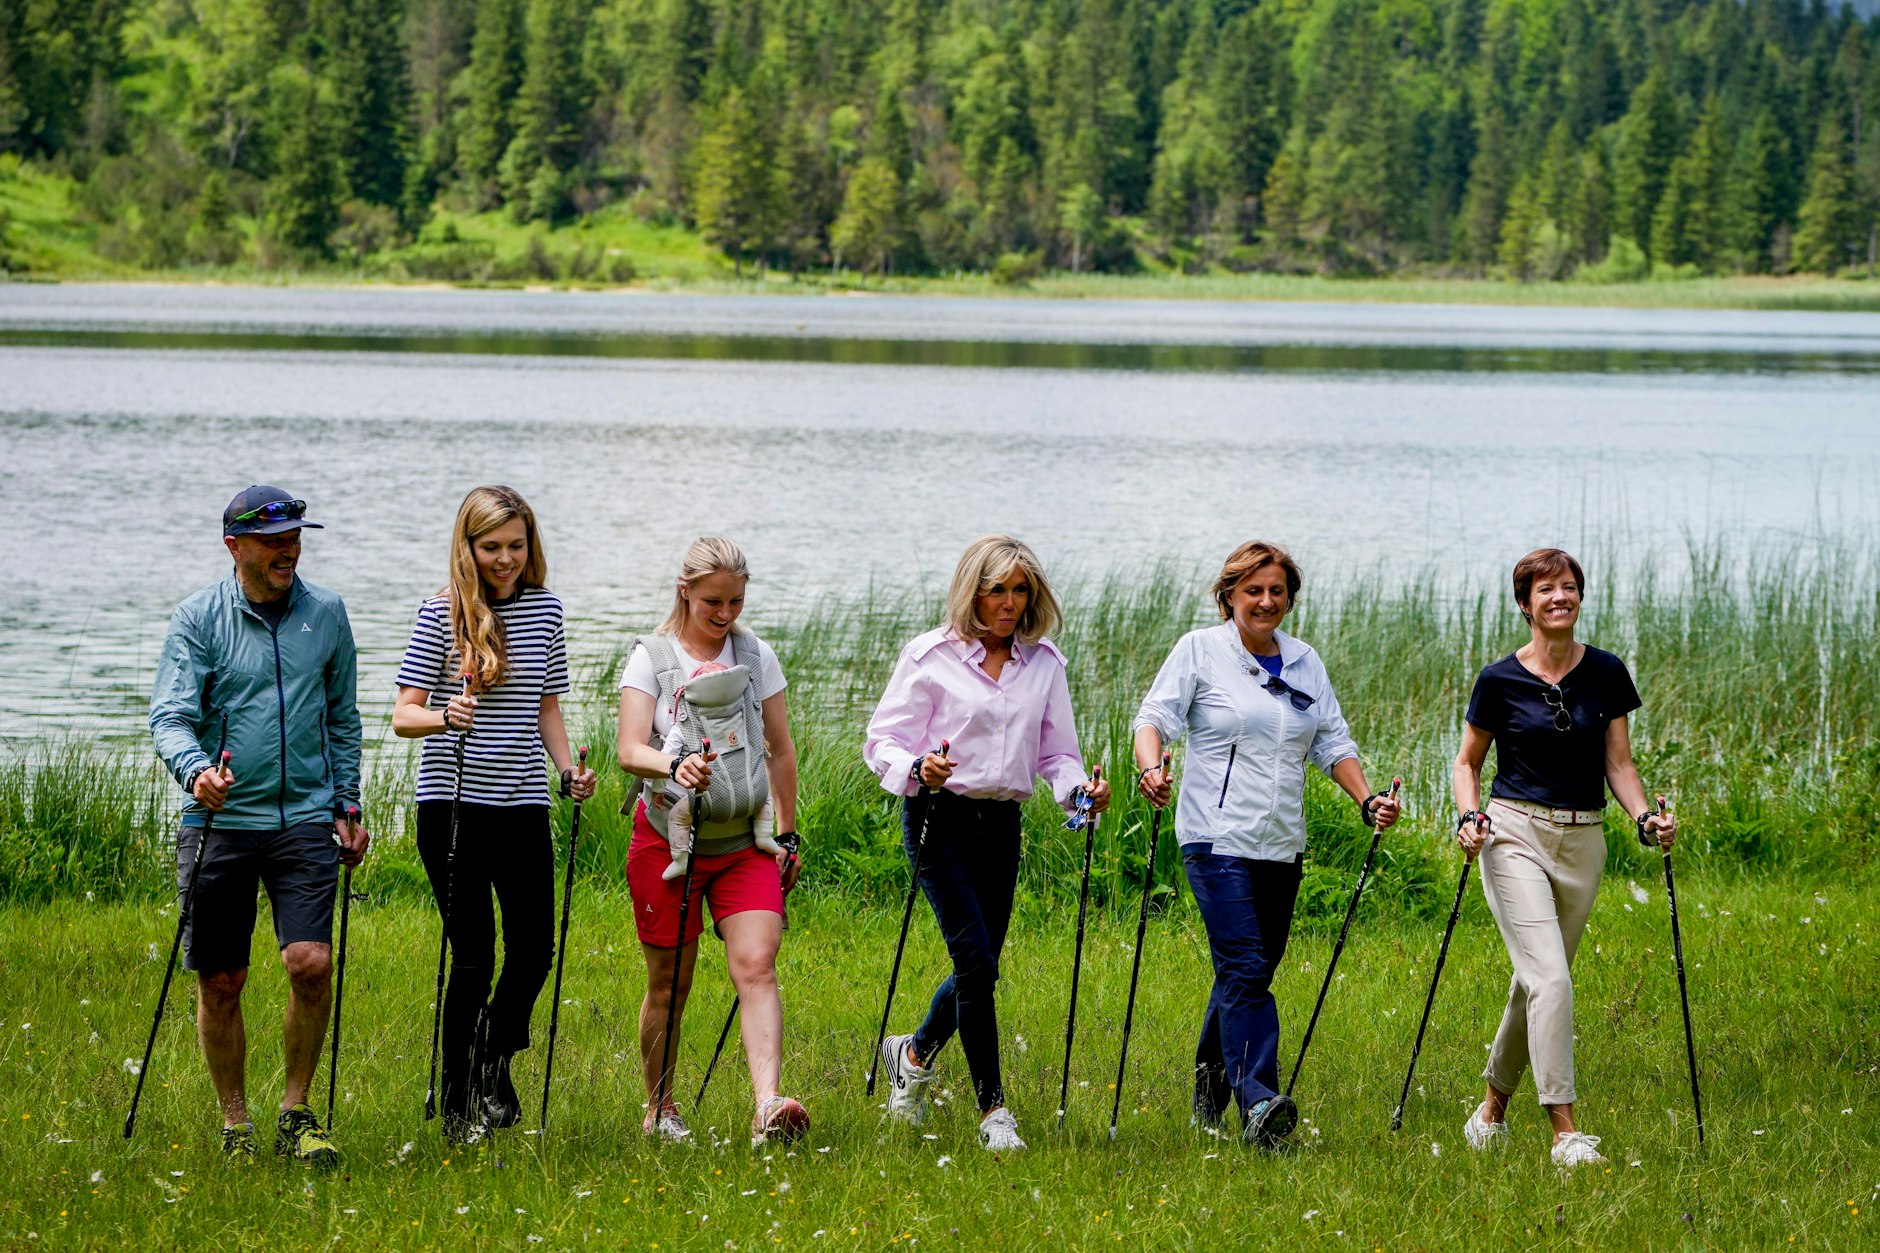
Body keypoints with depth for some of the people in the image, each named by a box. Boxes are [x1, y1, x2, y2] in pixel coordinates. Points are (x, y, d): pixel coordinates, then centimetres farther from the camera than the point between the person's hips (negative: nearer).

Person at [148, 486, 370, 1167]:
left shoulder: (325, 613, 8)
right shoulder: (198, 618, -2)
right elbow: (170, 715, -11)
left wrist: (349, 805, 15)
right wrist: (196, 770, -30)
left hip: (305, 818, 1)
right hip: (219, 822, -1)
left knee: (311, 963, -14)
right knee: (220, 983, 3)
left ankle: (296, 1113, 4)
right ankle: (235, 1123, 19)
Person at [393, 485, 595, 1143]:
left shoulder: (546, 608, 9)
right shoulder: (442, 613, -6)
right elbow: (403, 715, -7)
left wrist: (568, 768, 4)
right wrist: (444, 717, -28)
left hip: (523, 804, 4)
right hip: (453, 804, -4)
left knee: (535, 950, 4)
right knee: (474, 957, -5)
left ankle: (494, 1065, 30)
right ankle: (459, 1106, 8)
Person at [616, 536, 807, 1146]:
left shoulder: (758, 656, 7)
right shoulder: (651, 657, -3)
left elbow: (780, 749, 14)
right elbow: (630, 750, -14)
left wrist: (786, 834, 14)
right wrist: (675, 766, -34)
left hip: (745, 844, 2)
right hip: (668, 839, -2)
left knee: (756, 965, -16)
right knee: (669, 984, 6)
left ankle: (769, 1107, -27)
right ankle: (659, 1109, 24)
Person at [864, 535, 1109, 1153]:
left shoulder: (1044, 662, 9)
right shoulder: (931, 656, -5)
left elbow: (1055, 751, 11)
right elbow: (883, 742, -6)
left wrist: (1078, 789, -10)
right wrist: (919, 770, -27)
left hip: (1002, 824, 5)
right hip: (940, 818, -5)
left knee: (979, 966, 10)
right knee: (977, 962, -13)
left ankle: (915, 1053, 39)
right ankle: (993, 1110, -6)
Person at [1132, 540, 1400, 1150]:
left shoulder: (1305, 663, 15)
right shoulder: (1200, 651, 1)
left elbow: (1332, 743, 16)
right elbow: (1156, 717, -7)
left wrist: (1367, 800, 1)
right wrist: (1150, 767, -27)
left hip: (1282, 845, 6)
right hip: (1219, 840, -6)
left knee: (1251, 972, 9)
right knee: (1245, 969, -17)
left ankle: (1210, 1087, 27)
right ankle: (1258, 1101, -25)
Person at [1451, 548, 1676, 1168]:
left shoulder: (1607, 673, 4)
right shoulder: (1499, 680, -2)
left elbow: (1619, 763, 7)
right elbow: (1468, 761, 9)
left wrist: (1645, 817, -10)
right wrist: (1469, 816, -9)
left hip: (1582, 842, 3)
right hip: (1515, 836, -3)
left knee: (1536, 980, 11)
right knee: (1550, 977, -17)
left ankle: (1493, 1106, 30)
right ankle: (1565, 1131, -17)